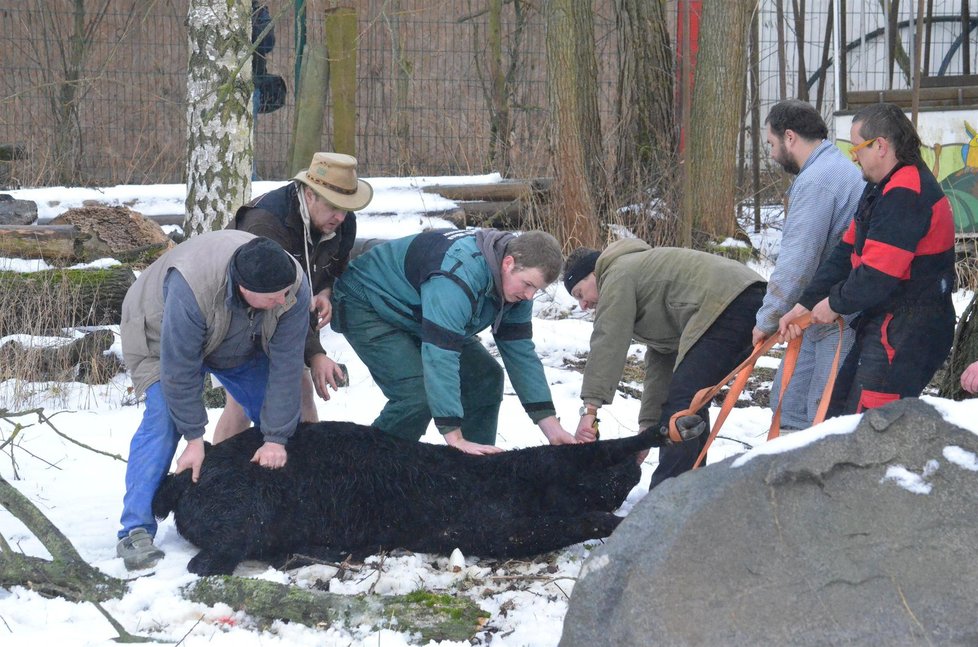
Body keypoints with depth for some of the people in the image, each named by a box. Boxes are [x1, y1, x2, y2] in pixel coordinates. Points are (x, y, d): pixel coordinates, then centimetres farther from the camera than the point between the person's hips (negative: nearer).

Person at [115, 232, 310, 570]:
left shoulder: (293, 287, -34)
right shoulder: (190, 287, -46)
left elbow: (285, 365, -28)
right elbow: (180, 367, -36)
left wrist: (276, 439, -26)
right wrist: (194, 438, -30)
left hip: (242, 346, 5)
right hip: (163, 337, -5)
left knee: (283, 418, -4)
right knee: (163, 419, -23)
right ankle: (135, 531, -25)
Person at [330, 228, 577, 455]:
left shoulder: (515, 279, -12)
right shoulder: (459, 277, -41)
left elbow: (520, 350, -6)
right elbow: (439, 357, -44)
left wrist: (551, 425, -12)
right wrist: (455, 439, -45)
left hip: (413, 315, 9)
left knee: (485, 378, 0)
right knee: (417, 395, -25)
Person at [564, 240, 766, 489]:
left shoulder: (618, 275, 6)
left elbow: (608, 343, -8)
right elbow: (660, 360, 30)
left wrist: (590, 407, -11)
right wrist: (649, 427, 25)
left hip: (726, 303, -11)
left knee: (682, 402, -13)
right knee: (691, 402, 18)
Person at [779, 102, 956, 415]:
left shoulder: (905, 195, -21)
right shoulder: (882, 190, 16)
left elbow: (879, 274, -25)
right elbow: (848, 252, 15)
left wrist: (836, 303, -8)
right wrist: (806, 304, 5)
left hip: (907, 333, -11)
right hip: (884, 326, 11)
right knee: (839, 413, 17)